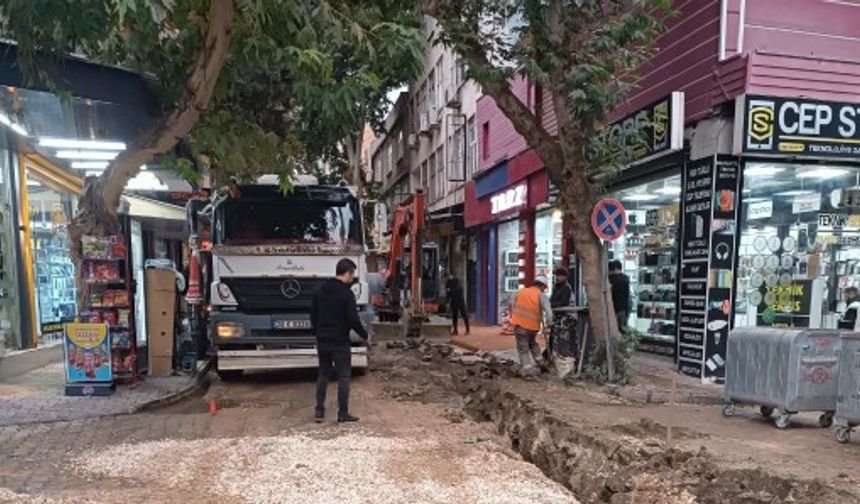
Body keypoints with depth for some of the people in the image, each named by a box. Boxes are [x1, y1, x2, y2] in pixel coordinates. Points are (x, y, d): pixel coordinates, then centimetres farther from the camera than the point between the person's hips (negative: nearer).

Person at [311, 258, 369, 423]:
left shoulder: (321, 289, 7)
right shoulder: (346, 293, -14)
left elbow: (313, 314, 13)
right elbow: (353, 320, -16)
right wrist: (365, 335, -1)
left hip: (322, 341, 7)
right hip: (339, 341, -6)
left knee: (323, 374, 15)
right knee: (343, 376, 3)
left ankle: (319, 411, 16)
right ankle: (343, 414, 7)